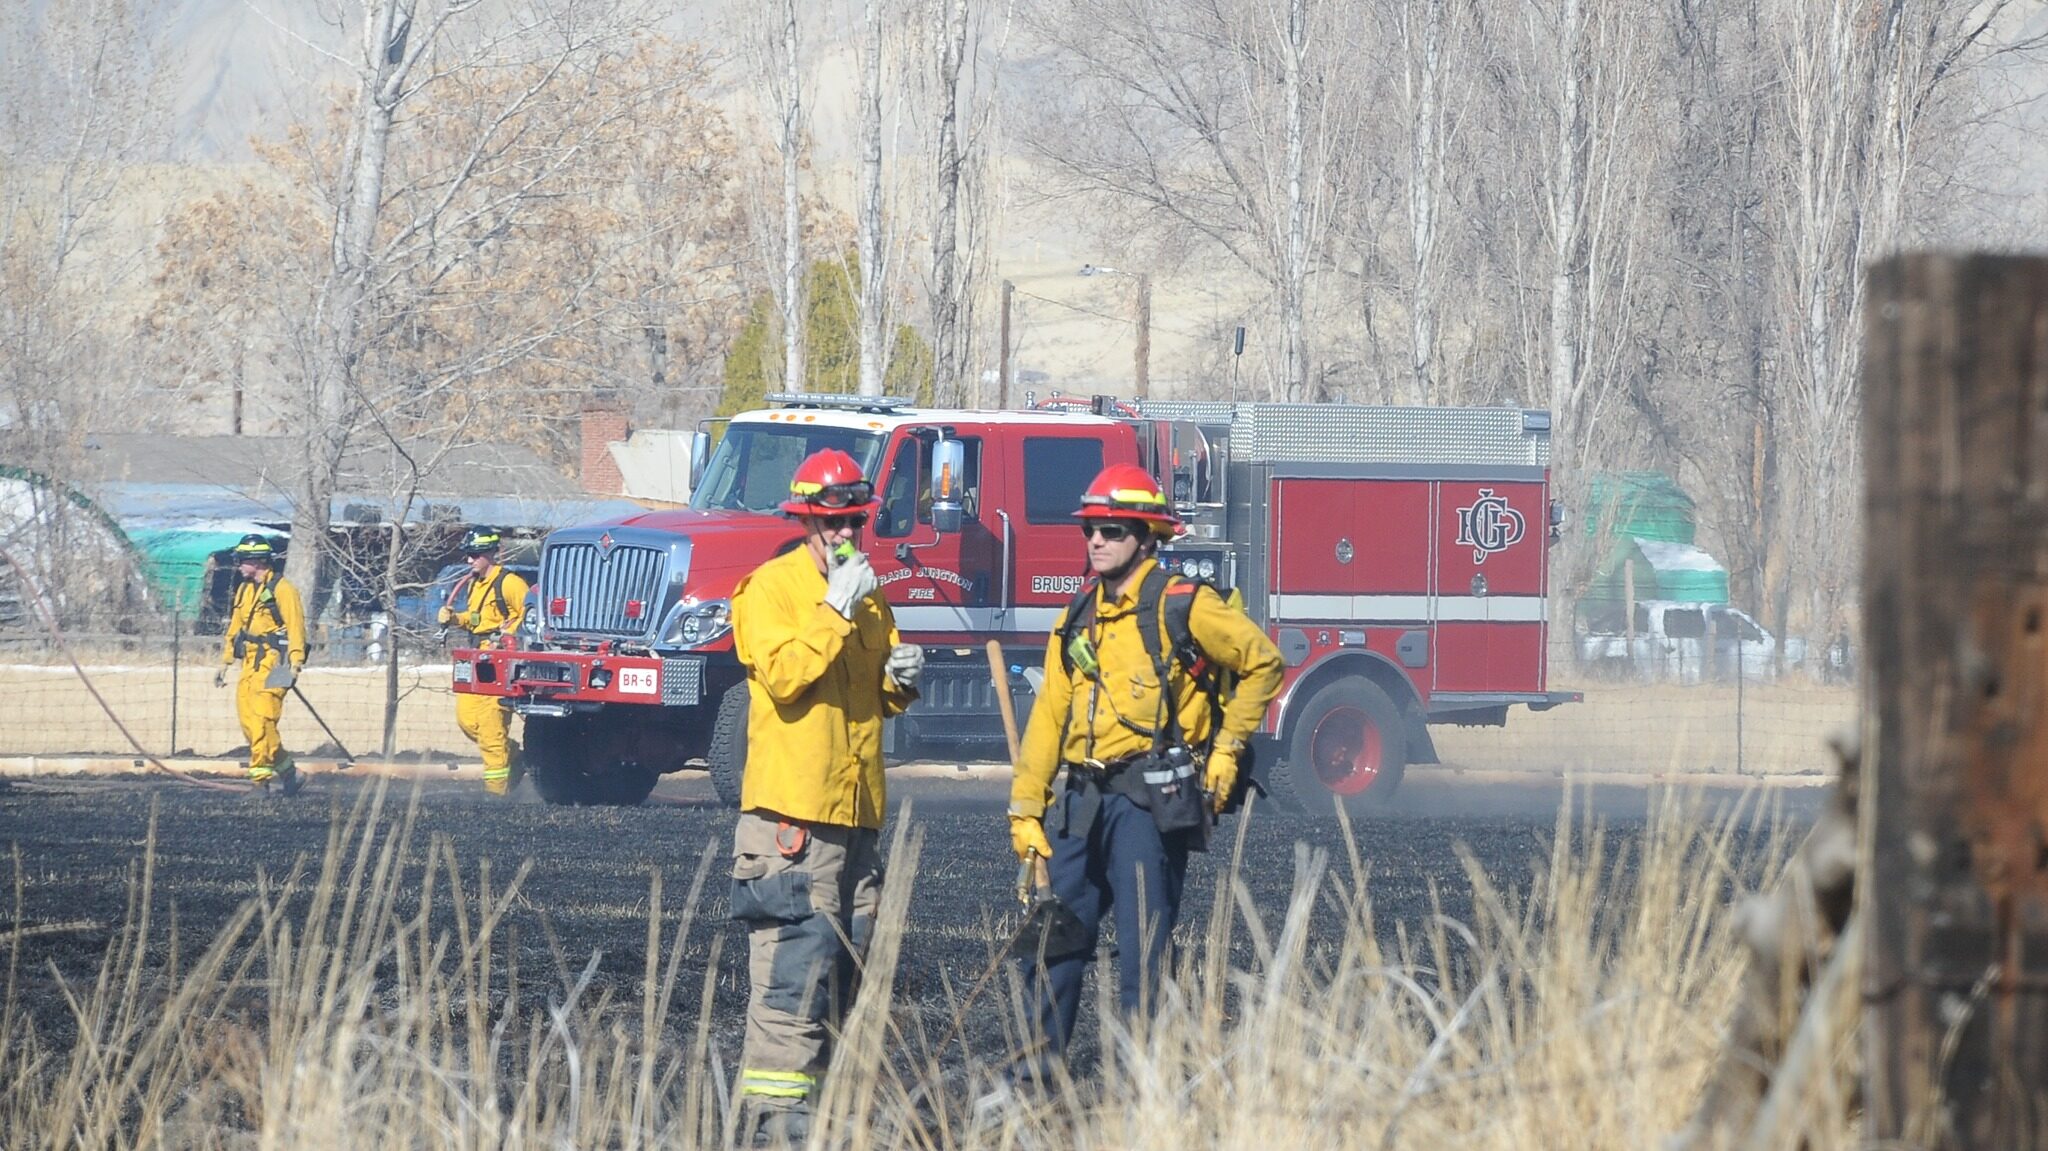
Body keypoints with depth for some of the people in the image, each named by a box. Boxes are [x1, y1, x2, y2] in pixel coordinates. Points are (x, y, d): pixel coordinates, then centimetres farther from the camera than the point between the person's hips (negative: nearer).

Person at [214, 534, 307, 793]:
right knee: (248, 719, 2)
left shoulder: (281, 589, -8)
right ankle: (287, 771, 8)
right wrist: (225, 663, 22)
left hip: (272, 662, -9)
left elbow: (295, 626, -14)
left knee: (261, 719, -15)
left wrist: (295, 664, -22)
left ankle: (261, 776, -12)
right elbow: (235, 628, 24)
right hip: (250, 662, 9)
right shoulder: (244, 590, 18)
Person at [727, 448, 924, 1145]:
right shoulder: (771, 587, -5)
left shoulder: (868, 595, 19)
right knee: (795, 965, -14)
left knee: (848, 964, 10)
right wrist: (836, 608, -20)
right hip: (790, 810, -8)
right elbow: (783, 674, -19)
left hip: (855, 812, 8)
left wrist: (902, 679, 5)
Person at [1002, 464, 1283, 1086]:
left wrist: (1227, 748, 1)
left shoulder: (1182, 607, -3)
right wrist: (1026, 809, 11)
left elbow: (1262, 661, 3)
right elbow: (1049, 714, 15)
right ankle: (1038, 1061, 13)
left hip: (1151, 800, -6)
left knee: (1142, 943, -5)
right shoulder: (1078, 618, 15)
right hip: (1082, 801, 6)